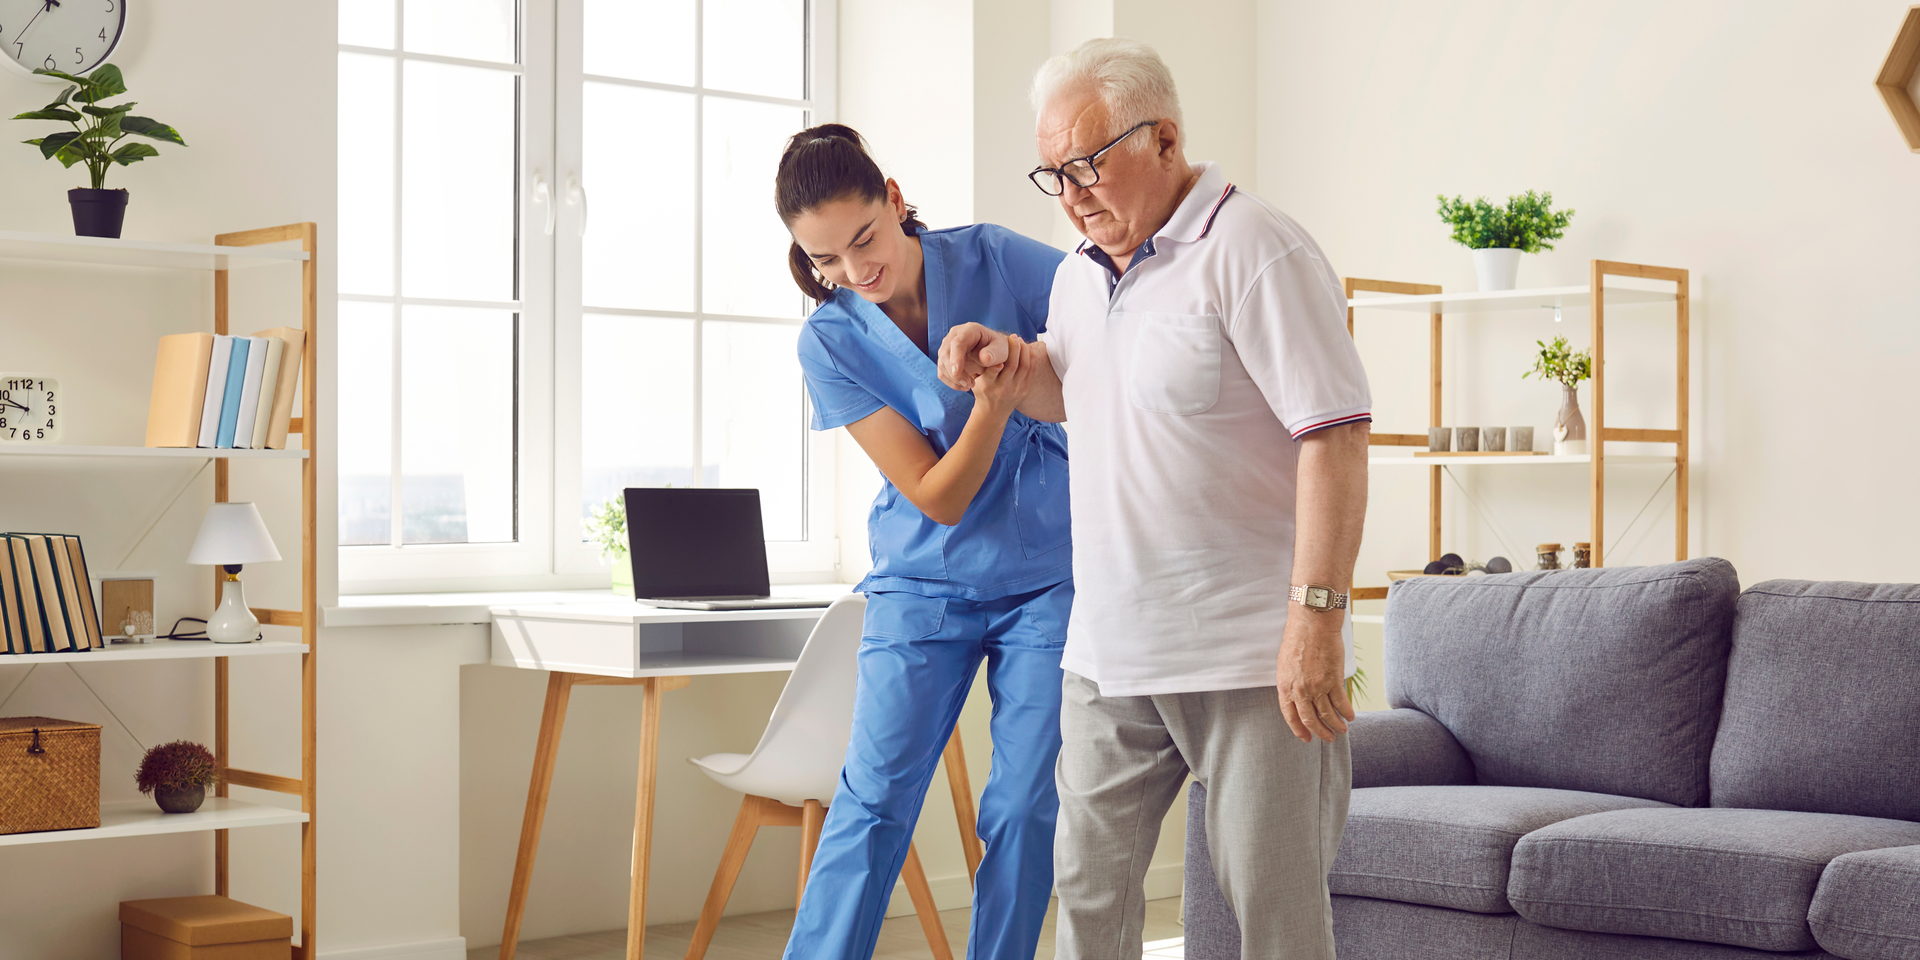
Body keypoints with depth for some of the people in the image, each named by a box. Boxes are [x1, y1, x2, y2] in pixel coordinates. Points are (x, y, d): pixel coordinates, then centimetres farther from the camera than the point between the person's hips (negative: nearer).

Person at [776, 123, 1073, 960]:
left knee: (1024, 808, 0)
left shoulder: (992, 258, -9)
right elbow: (938, 497, -13)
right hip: (925, 584, 0)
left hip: (1047, 576, 0)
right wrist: (990, 408, -30)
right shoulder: (830, 343, -10)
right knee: (875, 798, -6)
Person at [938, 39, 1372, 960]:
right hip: (1107, 651, 8)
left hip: (1246, 654, -7)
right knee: (1088, 883, 12)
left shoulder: (1252, 251, -13)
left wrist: (1317, 615, -24)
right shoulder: (1080, 272, 13)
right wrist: (1007, 358, 9)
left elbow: (1334, 437, -18)